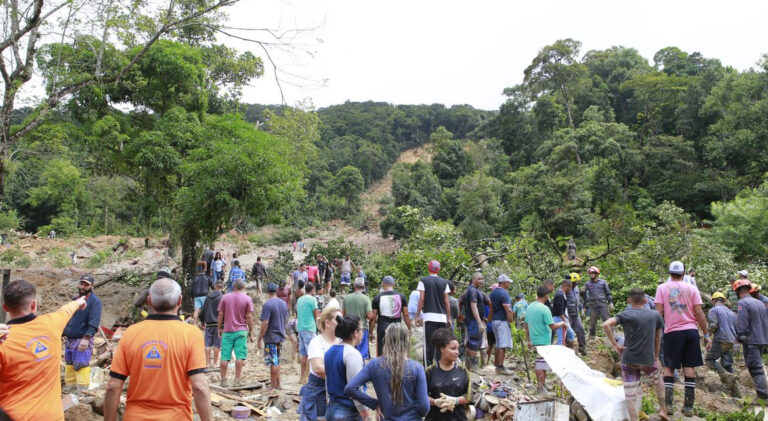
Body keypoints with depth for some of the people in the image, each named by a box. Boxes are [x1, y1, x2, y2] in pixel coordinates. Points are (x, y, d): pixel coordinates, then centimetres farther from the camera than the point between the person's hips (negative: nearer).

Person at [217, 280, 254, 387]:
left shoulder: (225, 297, 5)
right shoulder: (247, 299, -1)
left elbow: (220, 314, 5)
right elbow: (249, 316, -3)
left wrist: (220, 328, 15)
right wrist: (251, 331, 4)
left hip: (227, 331, 2)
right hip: (241, 331, -2)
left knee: (225, 356, 6)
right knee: (239, 355, 1)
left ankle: (223, 380, 10)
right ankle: (237, 379, 2)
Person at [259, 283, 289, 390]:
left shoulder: (267, 304, -15)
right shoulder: (283, 303, 7)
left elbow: (265, 323, -19)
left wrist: (259, 339, -13)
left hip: (270, 337, -7)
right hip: (280, 336, 7)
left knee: (273, 362, -1)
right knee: (277, 361, 16)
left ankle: (273, 386, 7)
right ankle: (277, 384, 22)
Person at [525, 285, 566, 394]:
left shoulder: (529, 307, 7)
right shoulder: (544, 309, -17)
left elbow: (526, 325, 12)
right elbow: (552, 326, -17)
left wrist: (529, 340, 19)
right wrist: (562, 323, 1)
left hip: (534, 339, 8)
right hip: (543, 340, -8)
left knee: (542, 362, 18)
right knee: (541, 364, 0)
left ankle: (544, 384, 26)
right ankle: (540, 387, 6)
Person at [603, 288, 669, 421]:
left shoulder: (625, 315, -4)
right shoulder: (655, 315, 3)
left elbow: (606, 324, -21)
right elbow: (657, 339, 11)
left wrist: (615, 345, -13)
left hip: (628, 360, -2)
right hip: (648, 360, 2)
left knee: (631, 395, 4)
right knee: (658, 380, 33)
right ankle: (663, 410, 40)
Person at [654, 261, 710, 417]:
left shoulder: (662, 288, 1)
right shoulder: (692, 288, 4)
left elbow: (659, 312, -5)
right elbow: (699, 313, 0)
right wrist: (706, 335, 7)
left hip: (672, 331, -1)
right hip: (691, 331, 2)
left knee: (669, 368, 8)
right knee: (690, 368, 7)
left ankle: (668, 404, 3)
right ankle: (688, 407, 10)